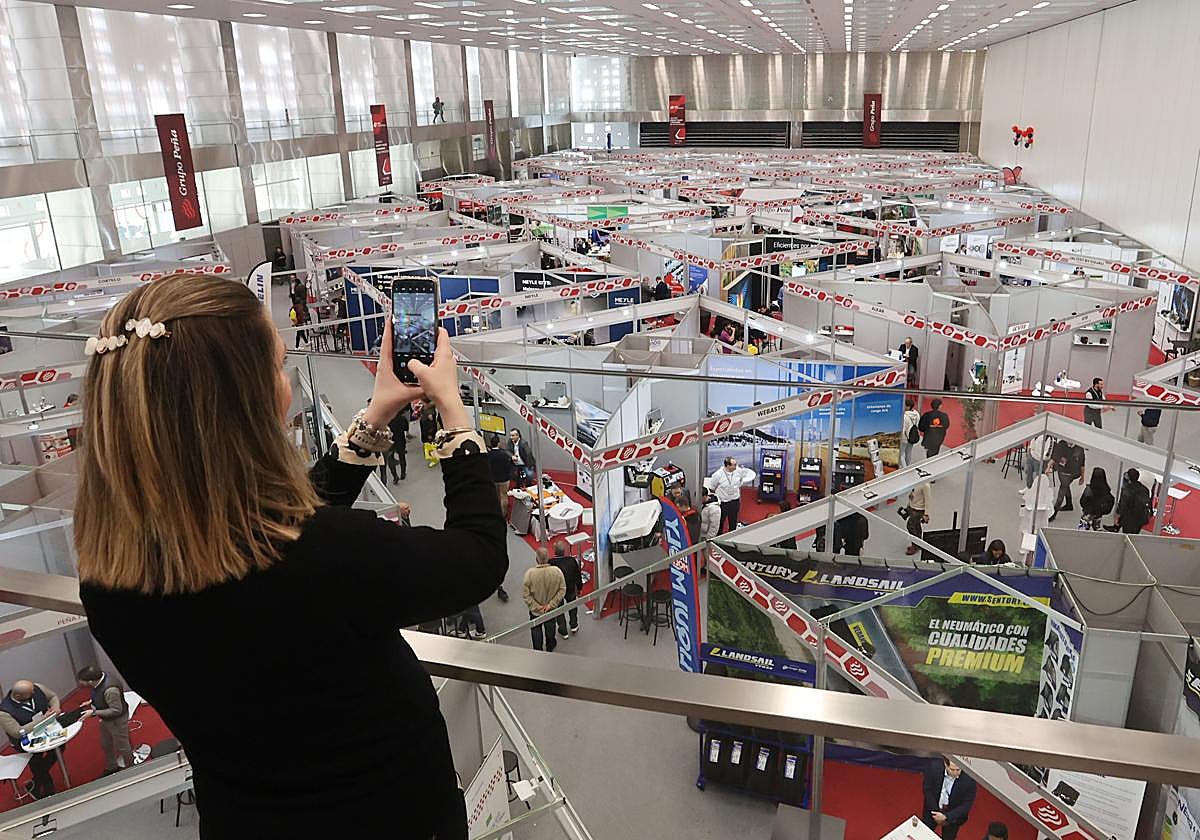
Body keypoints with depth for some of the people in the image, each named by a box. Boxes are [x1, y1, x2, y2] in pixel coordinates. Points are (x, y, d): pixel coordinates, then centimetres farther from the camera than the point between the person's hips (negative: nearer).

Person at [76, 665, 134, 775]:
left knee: (122, 746, 14)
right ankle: (111, 767, 50)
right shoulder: (99, 678, -13)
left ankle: (130, 768, 38)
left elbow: (116, 710, -29)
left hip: (117, 720, -8)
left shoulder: (110, 690, -40)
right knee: (105, 745, 26)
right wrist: (91, 702, -5)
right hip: (105, 719, 9)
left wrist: (94, 712, -27)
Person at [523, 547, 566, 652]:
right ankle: (550, 648, 50)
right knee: (550, 629, 28)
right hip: (552, 610, 2)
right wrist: (551, 604, -11)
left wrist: (536, 607, -14)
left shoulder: (530, 573, -27)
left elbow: (525, 594, -21)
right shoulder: (557, 571, -22)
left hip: (535, 611, -2)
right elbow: (562, 590, -15)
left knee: (536, 631, 23)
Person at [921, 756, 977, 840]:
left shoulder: (969, 779, -29)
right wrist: (936, 812, -14)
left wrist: (946, 817, -24)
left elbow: (966, 805, -19)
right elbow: (927, 790, -13)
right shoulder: (934, 766, -27)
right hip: (933, 809, 1)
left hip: (953, 814, -1)